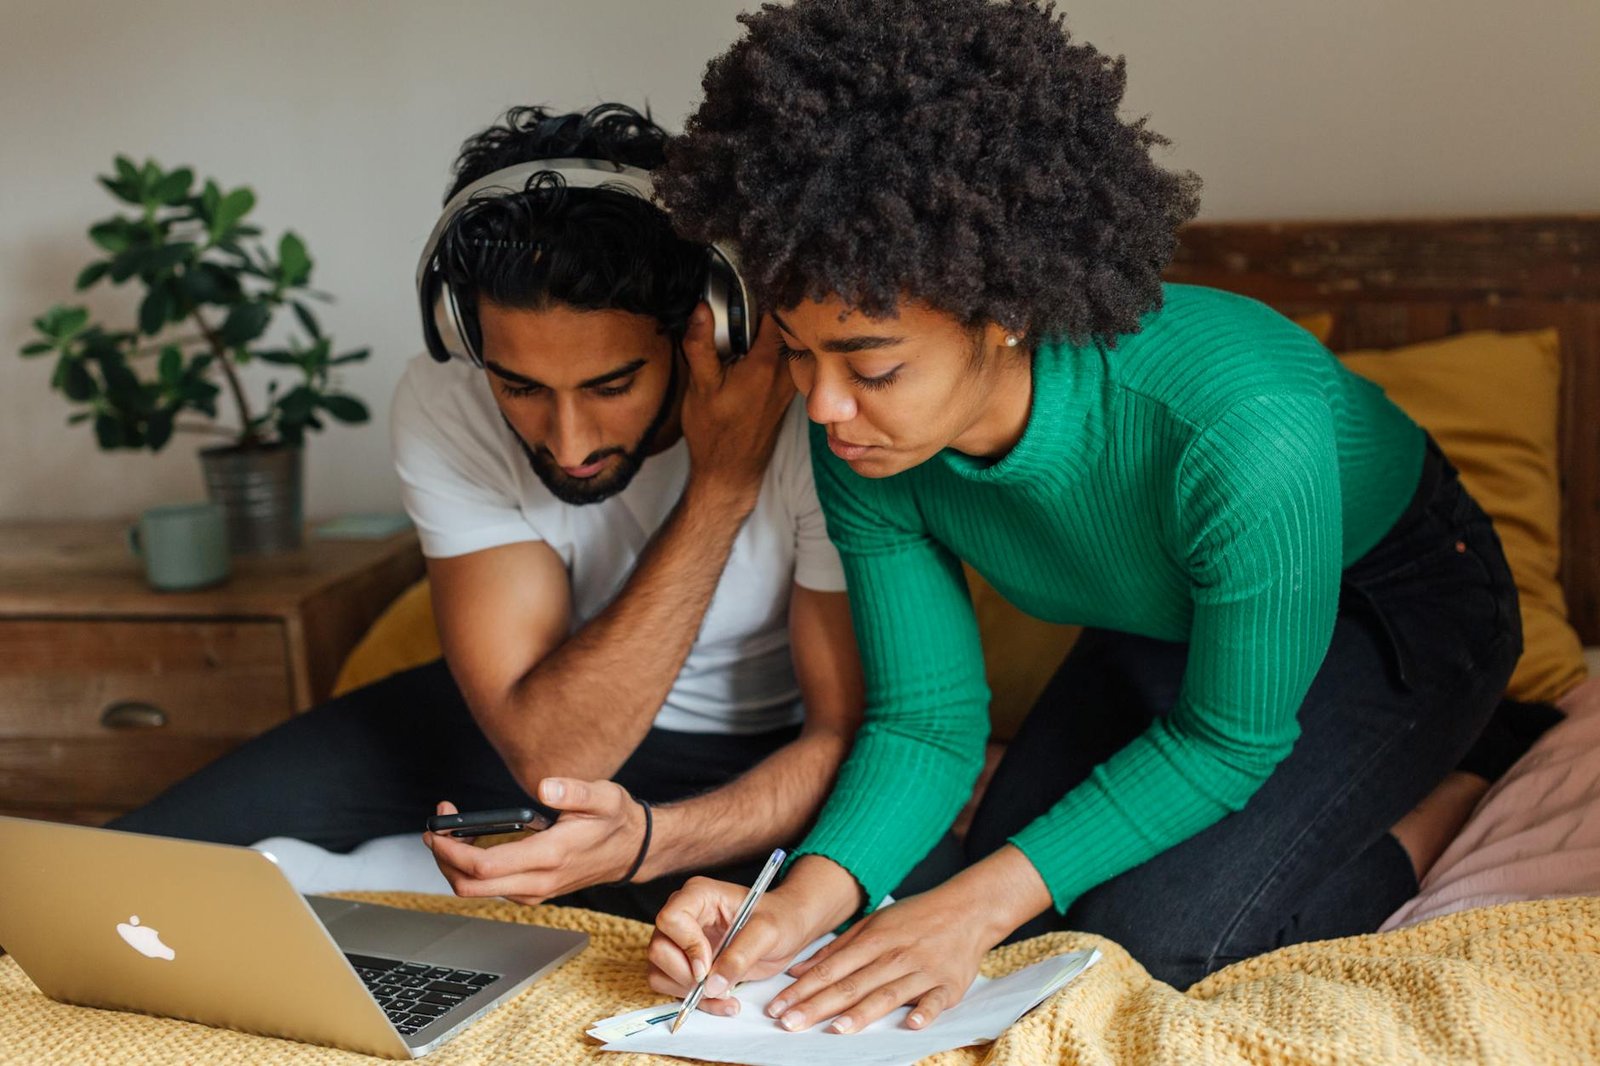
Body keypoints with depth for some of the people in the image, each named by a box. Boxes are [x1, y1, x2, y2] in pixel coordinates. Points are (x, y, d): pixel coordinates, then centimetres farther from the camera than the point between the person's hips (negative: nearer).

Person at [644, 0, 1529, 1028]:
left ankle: (1427, 822, 5)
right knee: (1014, 925, 1)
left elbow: (1228, 740, -27)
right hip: (1159, 625, 6)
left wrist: (978, 904, -32)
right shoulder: (860, 444, -24)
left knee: (1155, 939, -21)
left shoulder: (1243, 430, -43)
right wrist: (802, 901, -33)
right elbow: (925, 721, -14)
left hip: (1393, 605, -6)